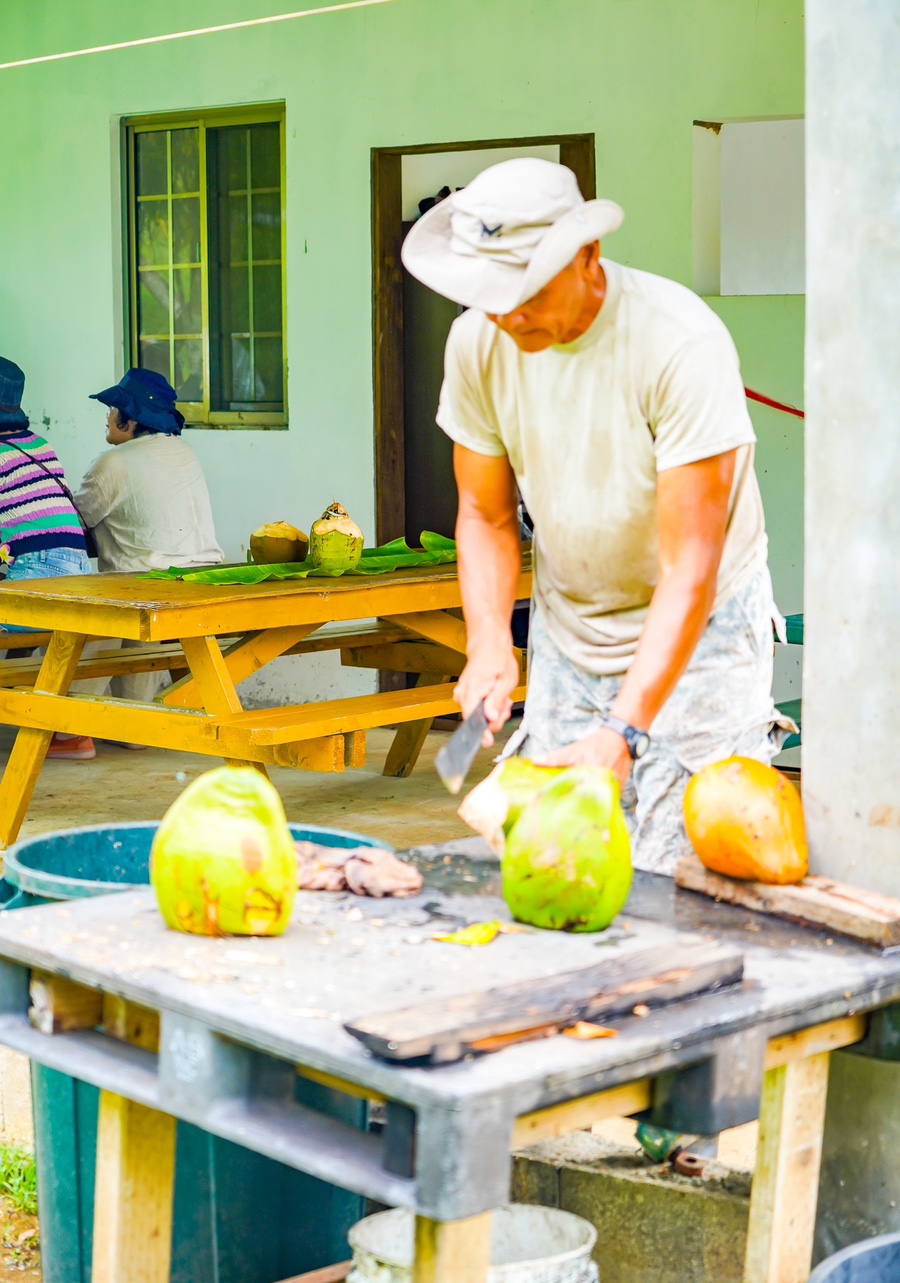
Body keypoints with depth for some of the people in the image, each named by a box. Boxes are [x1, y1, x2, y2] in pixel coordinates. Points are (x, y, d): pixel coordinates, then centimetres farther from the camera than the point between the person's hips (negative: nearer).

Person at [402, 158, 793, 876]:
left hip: (696, 635, -4)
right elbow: (486, 515, 3)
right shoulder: (479, 342, -10)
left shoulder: (680, 343, -27)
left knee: (675, 886, -10)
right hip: (567, 631, 5)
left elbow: (689, 571, -28)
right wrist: (489, 641, -15)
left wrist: (623, 732, -36)